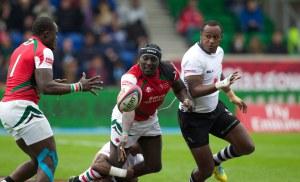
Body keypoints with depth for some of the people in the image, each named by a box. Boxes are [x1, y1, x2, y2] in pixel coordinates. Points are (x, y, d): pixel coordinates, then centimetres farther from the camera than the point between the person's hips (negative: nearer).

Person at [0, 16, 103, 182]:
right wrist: (79, 86, -13)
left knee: (38, 160, 16)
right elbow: (46, 87, -19)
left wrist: (51, 83, 24)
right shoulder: (43, 51, -8)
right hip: (22, 108, -9)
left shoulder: (20, 49, 20)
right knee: (49, 161, -6)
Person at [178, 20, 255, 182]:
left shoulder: (219, 51, 1)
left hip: (215, 108, 8)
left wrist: (232, 95, 24)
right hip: (193, 117, -8)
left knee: (247, 147, 2)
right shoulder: (194, 58, -26)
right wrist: (220, 85, -44)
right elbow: (194, 91, -33)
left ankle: (216, 161, 30)